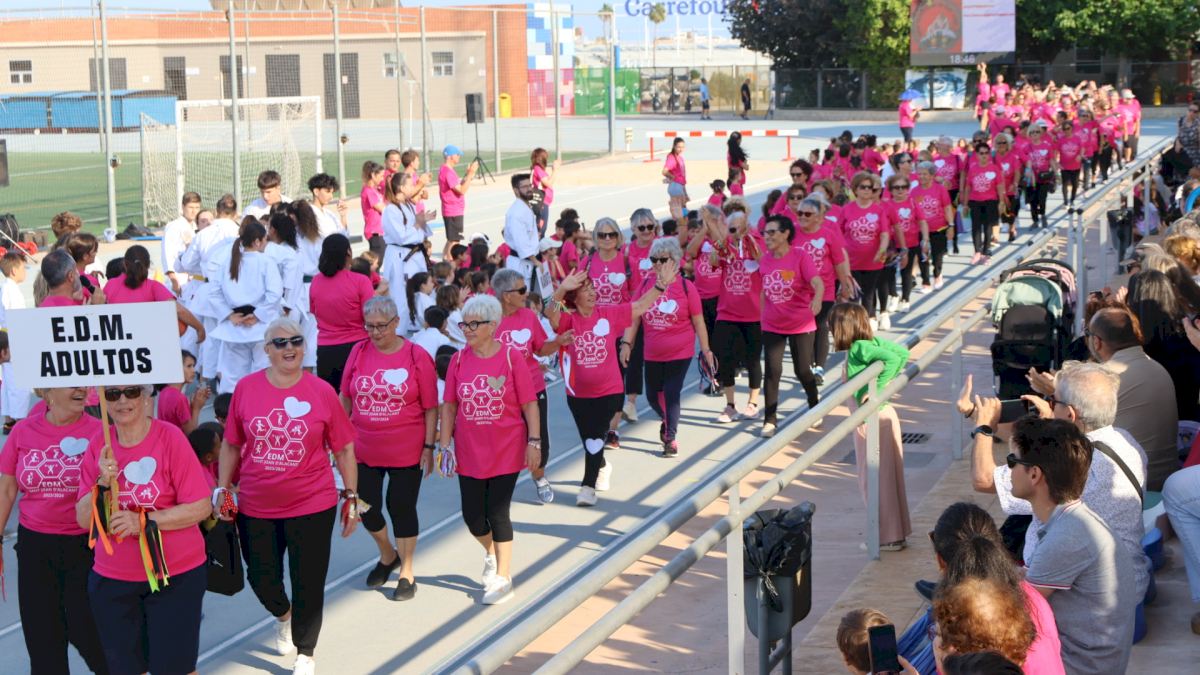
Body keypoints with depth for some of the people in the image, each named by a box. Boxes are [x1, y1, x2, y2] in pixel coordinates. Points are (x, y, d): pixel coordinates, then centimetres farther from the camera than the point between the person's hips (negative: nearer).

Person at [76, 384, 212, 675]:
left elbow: (201, 507, -15)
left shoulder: (170, 438, -12)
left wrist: (144, 522, -22)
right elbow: (84, 520, -1)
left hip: (174, 575, -4)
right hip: (111, 579, 4)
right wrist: (103, 483, -17)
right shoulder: (98, 446, 0)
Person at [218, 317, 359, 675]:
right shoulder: (246, 388, -4)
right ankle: (283, 615, 48)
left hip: (312, 505, -2)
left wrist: (351, 496, 2)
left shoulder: (322, 391, -8)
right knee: (261, 578, 13)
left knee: (308, 583, 5)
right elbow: (232, 444, 6)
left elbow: (344, 448, 0)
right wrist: (222, 488, 3)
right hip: (256, 507, 2)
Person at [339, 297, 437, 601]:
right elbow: (346, 399, 9)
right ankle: (388, 556, 38)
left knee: (402, 507, 5)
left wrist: (429, 447, -6)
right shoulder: (358, 352, -1)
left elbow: (430, 408, -5)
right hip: (364, 448, 3)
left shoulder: (417, 357, -9)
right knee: (366, 506, 9)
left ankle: (406, 573, 22)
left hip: (406, 451, -3)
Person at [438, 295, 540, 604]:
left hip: (505, 451, -3)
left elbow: (529, 403, -6)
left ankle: (502, 577, 14)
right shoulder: (459, 360, -1)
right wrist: (445, 444, 1)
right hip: (469, 451, 3)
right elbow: (449, 405, 4)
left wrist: (533, 441, -8)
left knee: (497, 512, -1)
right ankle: (491, 553, 39)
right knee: (472, 515, 7)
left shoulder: (511, 357, -9)